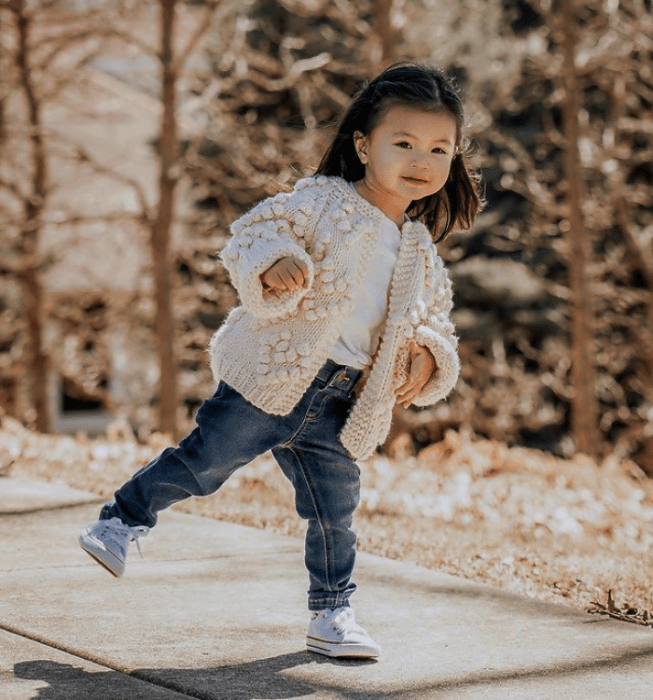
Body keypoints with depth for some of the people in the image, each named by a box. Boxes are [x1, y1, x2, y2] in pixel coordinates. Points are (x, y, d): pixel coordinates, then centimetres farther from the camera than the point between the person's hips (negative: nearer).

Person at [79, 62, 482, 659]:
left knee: (335, 511, 7)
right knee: (205, 459, -3)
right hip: (273, 378, -5)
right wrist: (272, 263, -29)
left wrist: (428, 356, -2)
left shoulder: (422, 255, 13)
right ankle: (121, 521, 17)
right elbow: (256, 229, -7)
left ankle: (332, 614, 20)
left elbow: (434, 323, 20)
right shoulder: (323, 202, -4)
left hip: (338, 408, 5)